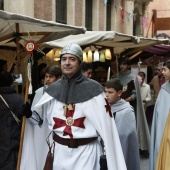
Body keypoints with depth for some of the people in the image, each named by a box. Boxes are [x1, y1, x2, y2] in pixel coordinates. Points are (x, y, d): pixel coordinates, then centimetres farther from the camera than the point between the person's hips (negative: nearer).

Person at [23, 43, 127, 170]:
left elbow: (104, 124, -10)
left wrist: (108, 156, -10)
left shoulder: (93, 88, -10)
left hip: (86, 150, -4)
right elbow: (38, 115, 11)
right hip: (60, 150, 4)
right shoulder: (54, 89, 3)